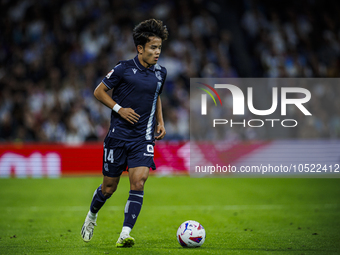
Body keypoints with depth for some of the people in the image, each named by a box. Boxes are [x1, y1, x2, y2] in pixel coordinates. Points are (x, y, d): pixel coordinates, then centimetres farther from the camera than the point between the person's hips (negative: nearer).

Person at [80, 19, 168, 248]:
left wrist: (160, 121, 13)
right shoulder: (124, 69, -8)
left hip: (143, 138, 3)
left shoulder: (160, 73, 6)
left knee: (138, 182, -16)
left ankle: (125, 235, -17)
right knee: (109, 187, 6)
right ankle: (92, 216, 38)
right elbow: (99, 91, 1)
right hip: (119, 135, -3)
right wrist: (119, 109, -11)